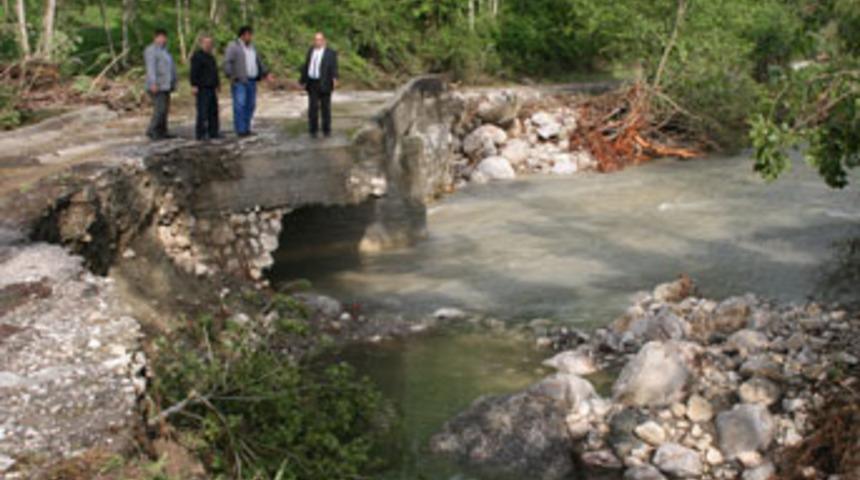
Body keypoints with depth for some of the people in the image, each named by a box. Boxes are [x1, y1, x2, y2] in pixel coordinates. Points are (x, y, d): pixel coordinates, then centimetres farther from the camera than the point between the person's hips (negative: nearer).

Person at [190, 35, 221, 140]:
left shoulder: (210, 56, 19)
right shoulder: (197, 56, -8)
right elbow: (194, 72, -15)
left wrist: (217, 84, 24)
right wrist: (194, 86, -20)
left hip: (211, 88, 9)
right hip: (202, 88, -9)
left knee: (213, 111, 7)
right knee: (203, 111, -9)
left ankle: (213, 132, 12)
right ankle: (201, 134, -6)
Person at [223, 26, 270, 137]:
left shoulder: (251, 47, 20)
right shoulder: (233, 46, -2)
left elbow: (258, 61, 29)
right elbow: (227, 62, -11)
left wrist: (265, 73, 22)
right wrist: (231, 76, -21)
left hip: (251, 81, 7)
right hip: (239, 81, -7)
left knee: (250, 106, 6)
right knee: (240, 106, -10)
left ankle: (246, 129, 12)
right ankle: (240, 130, -9)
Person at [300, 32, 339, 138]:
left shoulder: (331, 53, -5)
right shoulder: (311, 51, 11)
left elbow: (333, 68, -16)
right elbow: (306, 66, 14)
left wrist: (334, 79, -33)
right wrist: (303, 81, 11)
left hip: (324, 84, -4)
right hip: (312, 83, 4)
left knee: (325, 107, 4)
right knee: (313, 107, 1)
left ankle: (326, 129, 14)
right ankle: (313, 130, 8)